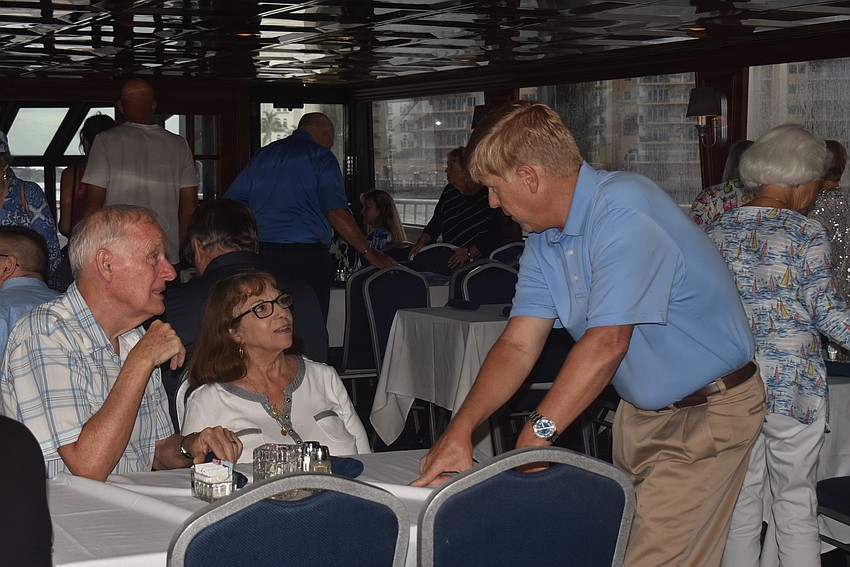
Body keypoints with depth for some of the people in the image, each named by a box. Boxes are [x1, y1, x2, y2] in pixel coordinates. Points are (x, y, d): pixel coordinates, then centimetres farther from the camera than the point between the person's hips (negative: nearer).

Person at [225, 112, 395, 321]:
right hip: (307, 257, -6)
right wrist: (368, 252, -6)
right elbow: (336, 212, -11)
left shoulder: (262, 155, 18)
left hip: (262, 256, 6)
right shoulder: (320, 157, 0)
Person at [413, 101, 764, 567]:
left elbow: (606, 343, -31)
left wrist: (534, 438, -30)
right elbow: (518, 344, -1)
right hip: (639, 412, 8)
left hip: (707, 413, -8)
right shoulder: (544, 240, 3)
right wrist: (461, 427, -15)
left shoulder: (624, 211, -25)